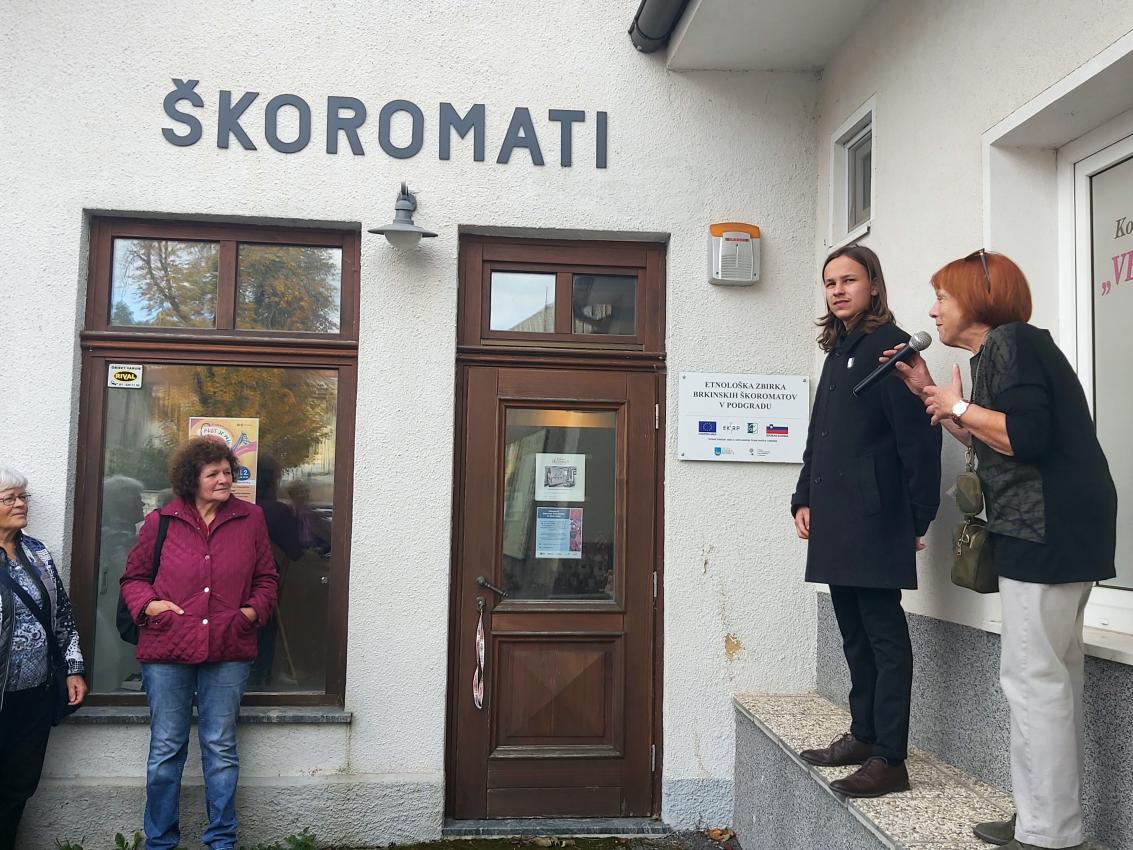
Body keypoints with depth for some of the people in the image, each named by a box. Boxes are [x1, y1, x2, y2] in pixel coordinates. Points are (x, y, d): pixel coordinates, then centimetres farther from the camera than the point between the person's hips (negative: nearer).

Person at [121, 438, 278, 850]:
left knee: (221, 749, 9)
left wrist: (255, 609, -4)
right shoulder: (160, 521, 1)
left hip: (228, 651, 1)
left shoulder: (250, 519, 4)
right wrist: (147, 603, -7)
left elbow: (266, 577, 12)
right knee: (165, 751, 9)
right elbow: (133, 576, 11)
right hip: (166, 651, 0)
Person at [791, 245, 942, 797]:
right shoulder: (838, 352, 19)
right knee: (855, 634, 14)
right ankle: (863, 736, 25)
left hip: (874, 519, -8)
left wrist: (919, 518, -14)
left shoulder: (889, 346, -6)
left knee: (884, 634, -4)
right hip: (835, 522, 9)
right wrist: (805, 499, 13)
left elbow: (918, 436, -12)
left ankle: (890, 758, 2)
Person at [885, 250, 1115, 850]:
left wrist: (959, 406, -10)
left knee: (1033, 677, -7)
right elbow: (988, 441, 22)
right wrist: (929, 394, 18)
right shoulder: (1007, 347, 20)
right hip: (1051, 530, 11)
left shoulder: (1011, 342, -10)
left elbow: (1025, 435, -23)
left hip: (1047, 530, -11)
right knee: (1053, 676, 14)